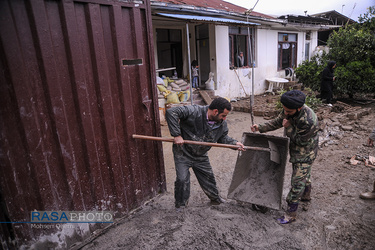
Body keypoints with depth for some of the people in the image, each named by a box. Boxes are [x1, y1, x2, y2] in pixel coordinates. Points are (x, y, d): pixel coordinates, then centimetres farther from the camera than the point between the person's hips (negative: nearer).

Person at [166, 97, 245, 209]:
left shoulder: (222, 124, -8)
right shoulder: (194, 112, -30)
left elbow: (223, 138, 10)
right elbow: (171, 112, -33)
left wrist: (235, 143, -10)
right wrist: (177, 135, -35)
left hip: (201, 156, 5)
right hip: (183, 153, -5)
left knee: (208, 177, 17)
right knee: (182, 179, -5)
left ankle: (215, 198, 42)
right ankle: (180, 205, 18)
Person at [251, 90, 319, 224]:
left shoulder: (309, 121, -38)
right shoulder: (289, 110, -14)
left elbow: (300, 141, -26)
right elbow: (278, 121, 0)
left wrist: (288, 127, -28)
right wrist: (261, 128, -10)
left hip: (305, 153, -8)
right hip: (297, 150, 8)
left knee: (297, 181, -3)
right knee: (304, 174, 29)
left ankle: (291, 214, 10)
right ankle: (306, 195, 55)